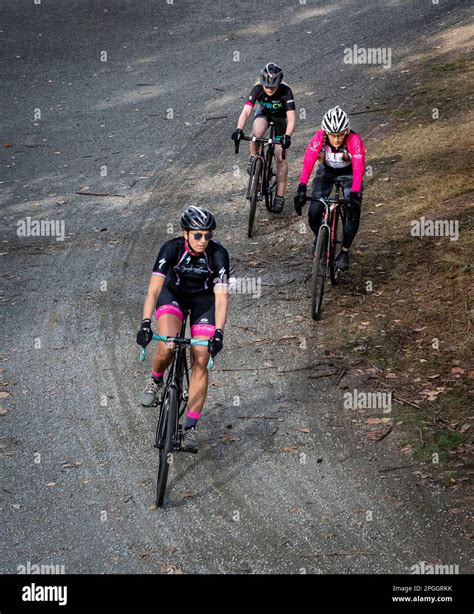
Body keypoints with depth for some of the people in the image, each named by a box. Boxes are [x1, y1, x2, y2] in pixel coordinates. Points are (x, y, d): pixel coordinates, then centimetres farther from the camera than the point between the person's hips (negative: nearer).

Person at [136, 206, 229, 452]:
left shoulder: (218, 254, -28)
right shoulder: (172, 248, -28)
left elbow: (221, 296, -31)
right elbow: (154, 287, -34)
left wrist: (218, 333, -42)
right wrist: (145, 323, -45)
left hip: (204, 300, 0)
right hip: (173, 294, 0)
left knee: (200, 363, -9)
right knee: (166, 347, -26)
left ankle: (190, 428, -5)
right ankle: (156, 380, 9)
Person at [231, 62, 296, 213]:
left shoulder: (285, 91, -33)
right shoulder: (257, 89, -29)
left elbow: (291, 117, -40)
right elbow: (246, 111, -37)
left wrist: (287, 136, -56)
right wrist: (239, 129, -54)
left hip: (280, 117, -1)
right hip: (264, 113, 1)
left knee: (281, 157, -7)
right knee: (256, 134, -36)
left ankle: (280, 196, 0)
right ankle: (253, 158, -5)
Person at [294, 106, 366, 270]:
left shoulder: (354, 140, -35)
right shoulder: (319, 137, -30)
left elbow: (358, 169, -40)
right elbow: (308, 162, -35)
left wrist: (355, 195, -52)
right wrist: (301, 189, -46)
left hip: (348, 174, -1)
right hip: (326, 171, 2)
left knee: (353, 215, -15)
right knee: (314, 213, -11)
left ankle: (344, 252, 8)